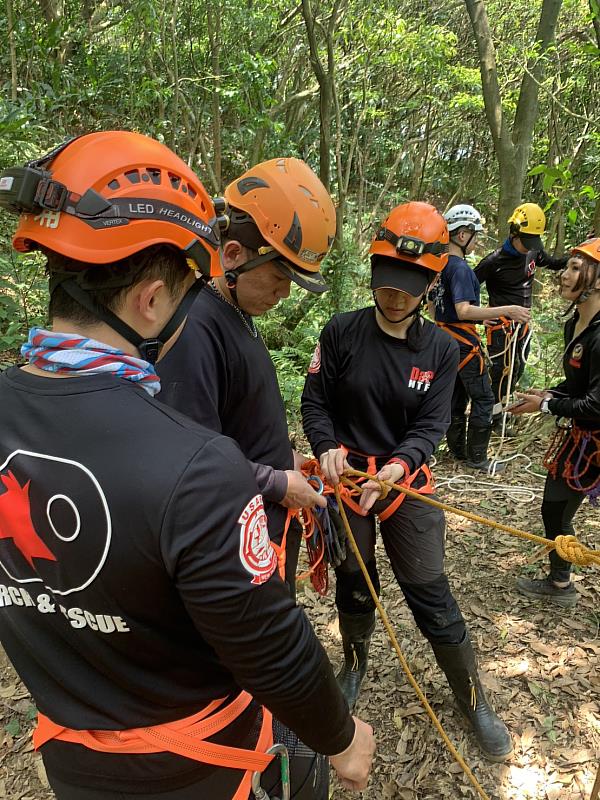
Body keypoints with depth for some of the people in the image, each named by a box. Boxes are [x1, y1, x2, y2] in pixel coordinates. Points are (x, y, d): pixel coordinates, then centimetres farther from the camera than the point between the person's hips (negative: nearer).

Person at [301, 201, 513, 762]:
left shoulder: (441, 350, -5)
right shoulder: (341, 332, -9)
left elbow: (430, 425, -9)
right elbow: (314, 401, -5)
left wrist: (398, 465, -28)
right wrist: (326, 448, -24)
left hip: (405, 479, 0)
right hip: (345, 474, 0)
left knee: (430, 591, 4)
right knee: (353, 580, 17)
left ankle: (472, 698, 27)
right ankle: (355, 665, 46)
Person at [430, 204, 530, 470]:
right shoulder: (461, 268, -18)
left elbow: (433, 306, 17)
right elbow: (464, 311, -28)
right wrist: (506, 311, -28)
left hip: (445, 338, 9)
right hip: (464, 341, -9)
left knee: (456, 395, 15)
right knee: (483, 398, 0)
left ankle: (457, 449, 24)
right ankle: (476, 457, 6)